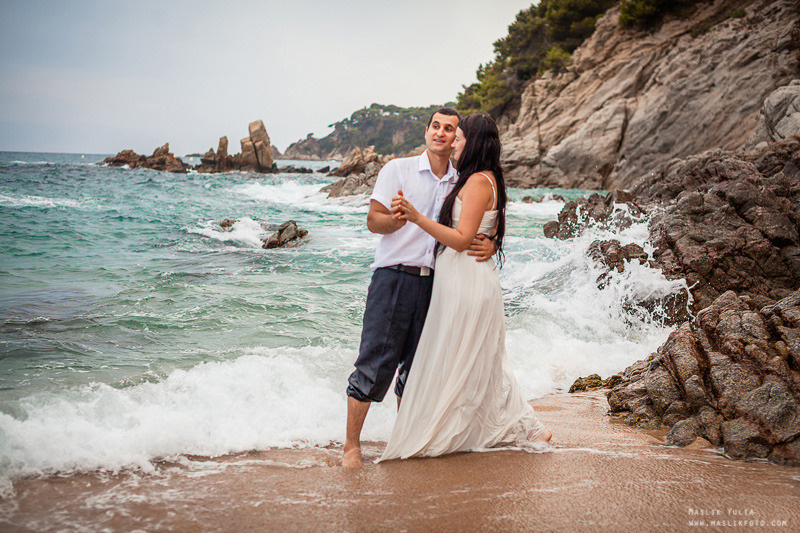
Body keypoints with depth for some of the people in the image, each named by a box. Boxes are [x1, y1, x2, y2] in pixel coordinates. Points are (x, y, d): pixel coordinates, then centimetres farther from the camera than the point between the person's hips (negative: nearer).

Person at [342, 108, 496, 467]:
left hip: (433, 283, 4)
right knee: (375, 363, -6)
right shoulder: (398, 170, 2)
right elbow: (373, 221, -4)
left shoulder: (461, 184, 12)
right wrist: (400, 217, -26)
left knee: (415, 366, 9)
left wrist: (489, 245, -10)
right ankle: (351, 445, 2)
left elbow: (478, 231, 14)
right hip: (394, 277, -4)